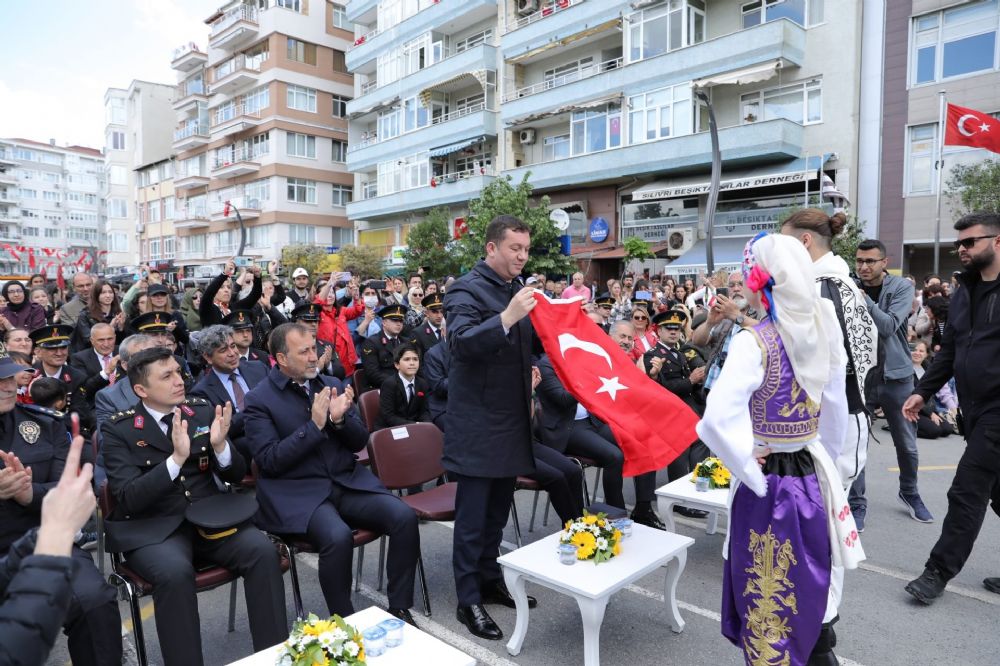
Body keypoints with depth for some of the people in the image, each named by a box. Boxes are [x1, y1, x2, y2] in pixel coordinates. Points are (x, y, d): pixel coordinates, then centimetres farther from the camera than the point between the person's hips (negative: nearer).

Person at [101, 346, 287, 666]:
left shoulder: (202, 411, 4)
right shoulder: (117, 429, -4)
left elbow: (236, 475, 5)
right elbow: (129, 499, -16)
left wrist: (220, 445, -17)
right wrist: (176, 458, -29)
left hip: (207, 517, 3)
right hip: (152, 528, -3)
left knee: (264, 551, -22)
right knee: (175, 573, -34)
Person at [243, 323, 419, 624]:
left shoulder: (332, 384, 11)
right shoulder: (258, 400, -1)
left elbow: (360, 442, 12)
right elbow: (270, 461, -10)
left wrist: (340, 419, -10)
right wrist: (314, 425, -17)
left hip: (348, 481, 5)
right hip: (297, 492, -4)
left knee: (405, 517, -18)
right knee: (338, 537, -33)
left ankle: (399, 608, -3)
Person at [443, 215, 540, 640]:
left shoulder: (518, 288, 12)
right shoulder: (466, 289, -12)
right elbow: (461, 342, -27)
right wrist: (507, 317, -37)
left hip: (512, 418, 8)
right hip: (478, 422, -8)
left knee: (498, 510, 18)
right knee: (473, 516, 2)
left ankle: (491, 581, 33)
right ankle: (468, 601, 15)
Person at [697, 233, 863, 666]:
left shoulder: (754, 342, -22)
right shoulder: (821, 335, -1)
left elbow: (718, 420, -35)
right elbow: (836, 414, 9)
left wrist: (751, 472, -20)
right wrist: (821, 459, 19)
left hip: (768, 488, -6)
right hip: (812, 479, 7)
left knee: (767, 603, 11)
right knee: (807, 588, 25)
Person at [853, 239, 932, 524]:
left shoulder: (902, 286, -5)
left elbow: (889, 326, -19)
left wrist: (863, 299, -27)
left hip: (896, 375, 0)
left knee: (907, 445, 15)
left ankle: (910, 494, 38)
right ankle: (856, 502, 16)